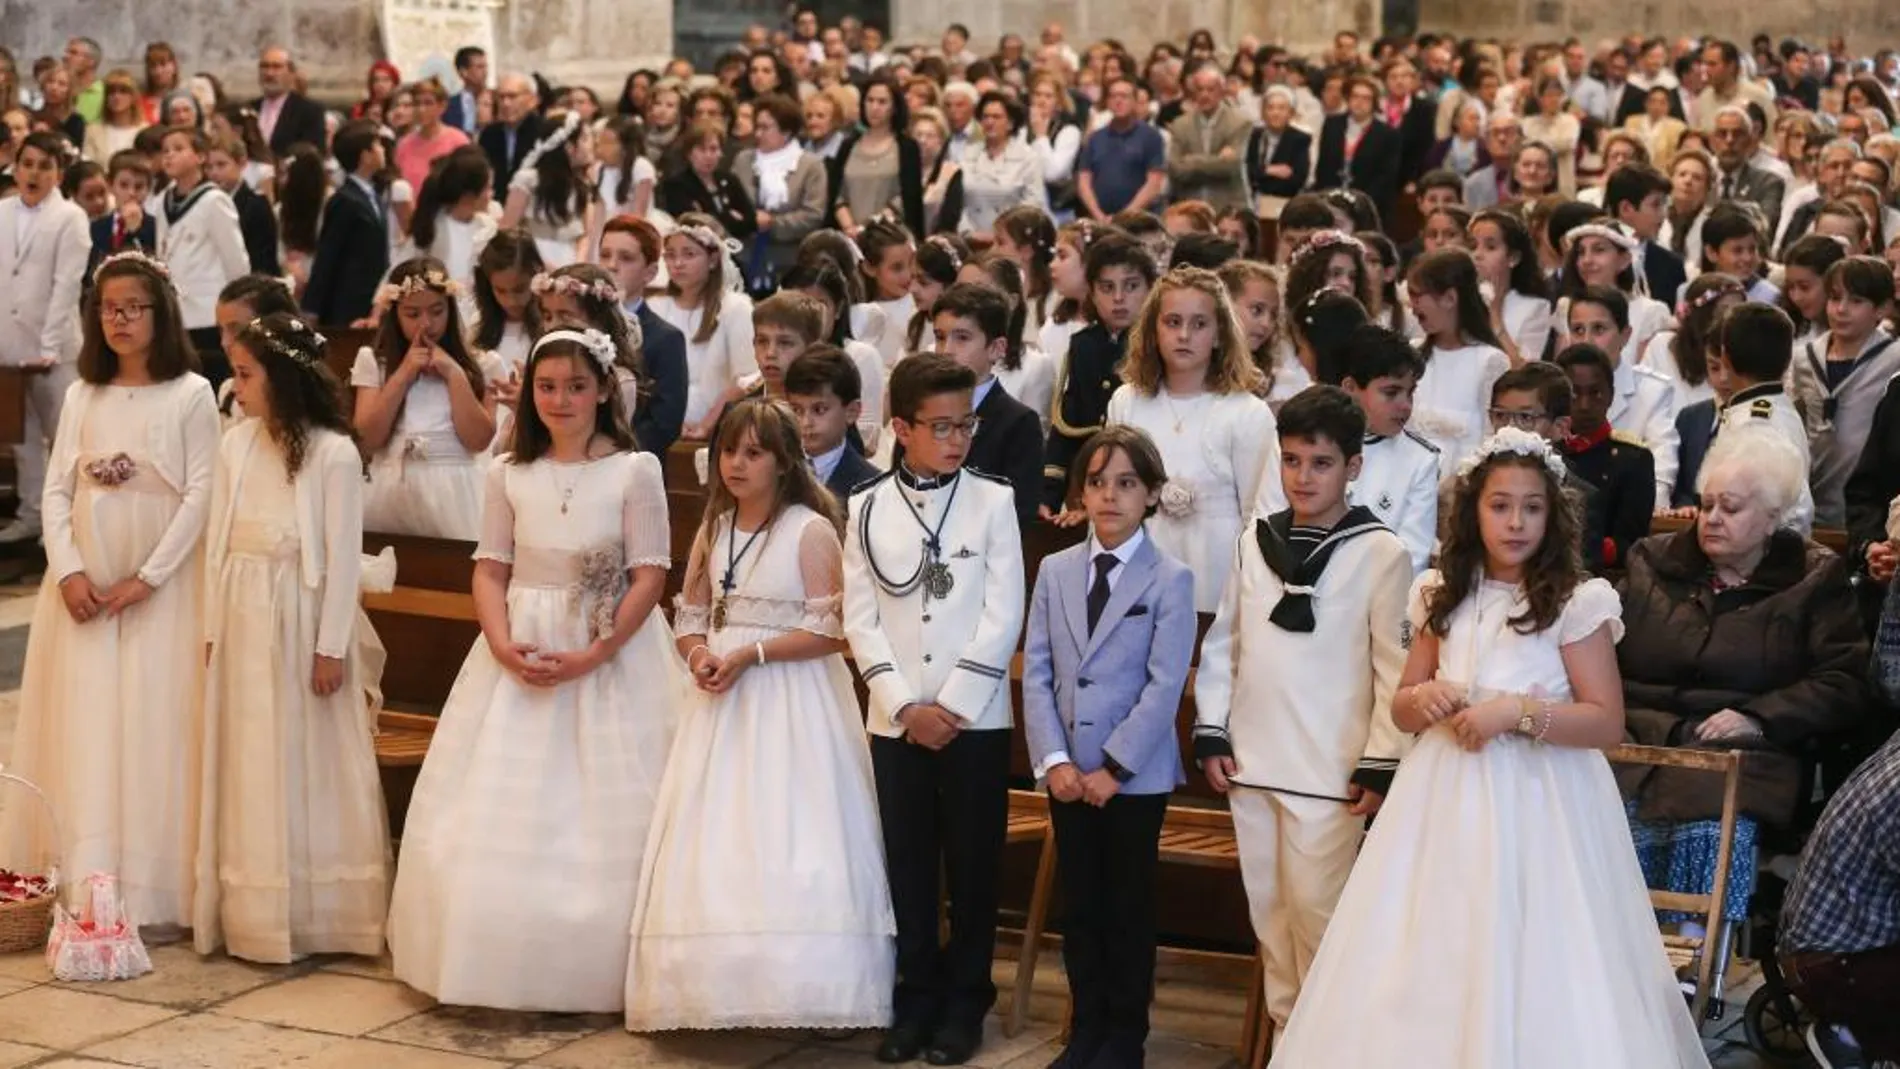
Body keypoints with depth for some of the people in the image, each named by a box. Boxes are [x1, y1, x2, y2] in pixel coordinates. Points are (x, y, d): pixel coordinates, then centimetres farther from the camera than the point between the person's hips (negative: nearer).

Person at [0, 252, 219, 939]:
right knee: (85, 732, 2)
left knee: (154, 729, -4)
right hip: (83, 589, 4)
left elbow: (200, 495, -7)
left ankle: (155, 896, -1)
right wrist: (68, 571, -8)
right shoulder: (82, 397, 10)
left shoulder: (191, 395, -2)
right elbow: (56, 491, 7)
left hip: (160, 591, -4)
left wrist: (146, 578, -13)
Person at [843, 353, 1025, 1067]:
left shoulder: (993, 503, -1)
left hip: (976, 717, -2)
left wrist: (951, 704, -11)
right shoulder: (868, 509, 4)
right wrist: (905, 705, -9)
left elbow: (1003, 617, -6)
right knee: (908, 867, 8)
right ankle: (916, 998, 18)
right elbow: (861, 620, 1)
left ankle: (965, 1001, 16)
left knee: (972, 867, 5)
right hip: (895, 719, 2)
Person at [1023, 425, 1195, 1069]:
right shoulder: (1054, 571, 8)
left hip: (1136, 775, -4)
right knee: (1078, 905, 10)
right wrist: (1054, 760, -8)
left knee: (1129, 908, 6)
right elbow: (1036, 672, 3)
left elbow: (1164, 685, -11)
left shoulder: (1171, 580, -5)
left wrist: (1113, 768, -15)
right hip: (1067, 771, 4)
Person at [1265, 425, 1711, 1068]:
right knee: (1428, 969, 5)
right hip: (1446, 800, 4)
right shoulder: (1442, 597, 8)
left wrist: (1517, 711, -19)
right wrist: (1423, 699, -8)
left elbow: (1608, 723, -9)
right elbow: (1401, 712, 14)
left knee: (1529, 970, -5)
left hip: (1537, 805, -4)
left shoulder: (1576, 603, -6)